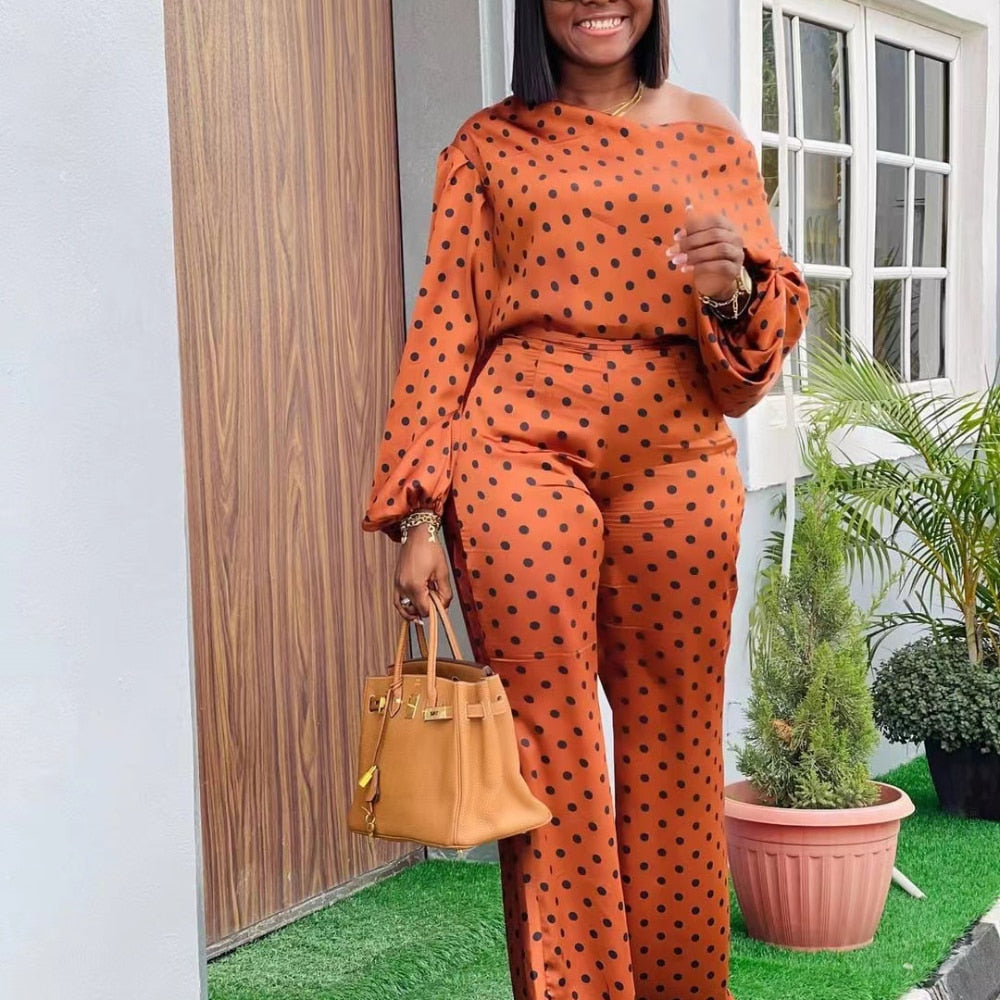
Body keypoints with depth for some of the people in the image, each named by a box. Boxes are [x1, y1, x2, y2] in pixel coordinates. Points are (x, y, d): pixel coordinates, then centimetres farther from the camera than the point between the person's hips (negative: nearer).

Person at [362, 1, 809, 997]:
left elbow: (774, 321, 13)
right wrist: (418, 512, -4)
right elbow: (443, 327, 4)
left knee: (674, 751, 6)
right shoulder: (489, 145, 9)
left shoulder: (710, 135, 13)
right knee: (547, 753, -3)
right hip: (523, 457, -1)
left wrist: (733, 289, -11)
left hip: (674, 465, 2)